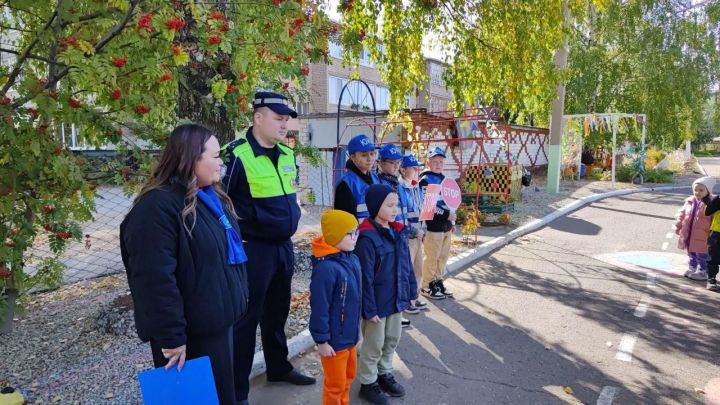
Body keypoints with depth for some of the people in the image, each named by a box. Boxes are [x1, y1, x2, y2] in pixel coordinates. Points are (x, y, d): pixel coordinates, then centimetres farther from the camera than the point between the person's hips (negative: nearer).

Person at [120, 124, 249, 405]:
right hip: (192, 333, -9)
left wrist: (237, 297, 19)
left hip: (218, 321, 9)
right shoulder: (158, 207, -23)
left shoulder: (210, 196, 8)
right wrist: (171, 337, -23)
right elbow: (155, 280, -26)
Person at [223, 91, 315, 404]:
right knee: (246, 318, 3)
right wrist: (243, 230, -10)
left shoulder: (287, 154, 8)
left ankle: (279, 368, 39)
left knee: (277, 312, 21)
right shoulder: (237, 155, -17)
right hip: (253, 249, -7)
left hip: (283, 246, 7)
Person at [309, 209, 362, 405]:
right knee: (335, 383, 11)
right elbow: (319, 309, -23)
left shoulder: (352, 259, -1)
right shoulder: (326, 268, -28)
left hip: (350, 334, 8)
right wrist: (322, 340, -17)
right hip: (334, 339, -8)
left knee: (348, 376, 25)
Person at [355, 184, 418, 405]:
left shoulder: (398, 231, 2)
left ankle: (384, 373, 42)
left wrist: (411, 291, 12)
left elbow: (407, 264, 11)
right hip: (377, 303, -7)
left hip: (396, 299, 8)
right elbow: (365, 277, -21)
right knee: (374, 344, 9)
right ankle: (368, 383, 28)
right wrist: (370, 308, -19)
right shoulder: (367, 237, -23)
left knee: (392, 339, 21)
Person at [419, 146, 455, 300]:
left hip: (446, 225, 8)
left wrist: (452, 220, 21)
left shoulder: (444, 179, 16)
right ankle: (427, 287, 10)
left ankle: (438, 282, 27)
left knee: (443, 256, 14)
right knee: (432, 258, -3)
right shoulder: (425, 180, -11)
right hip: (433, 226, -8)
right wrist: (447, 215, -18)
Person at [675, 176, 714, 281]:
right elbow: (682, 214, 13)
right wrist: (678, 226, 12)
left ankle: (702, 272, 17)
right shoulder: (689, 201, 3)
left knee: (702, 255, 5)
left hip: (702, 237, -6)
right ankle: (692, 269, 33)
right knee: (691, 254, 20)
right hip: (689, 235, 6)